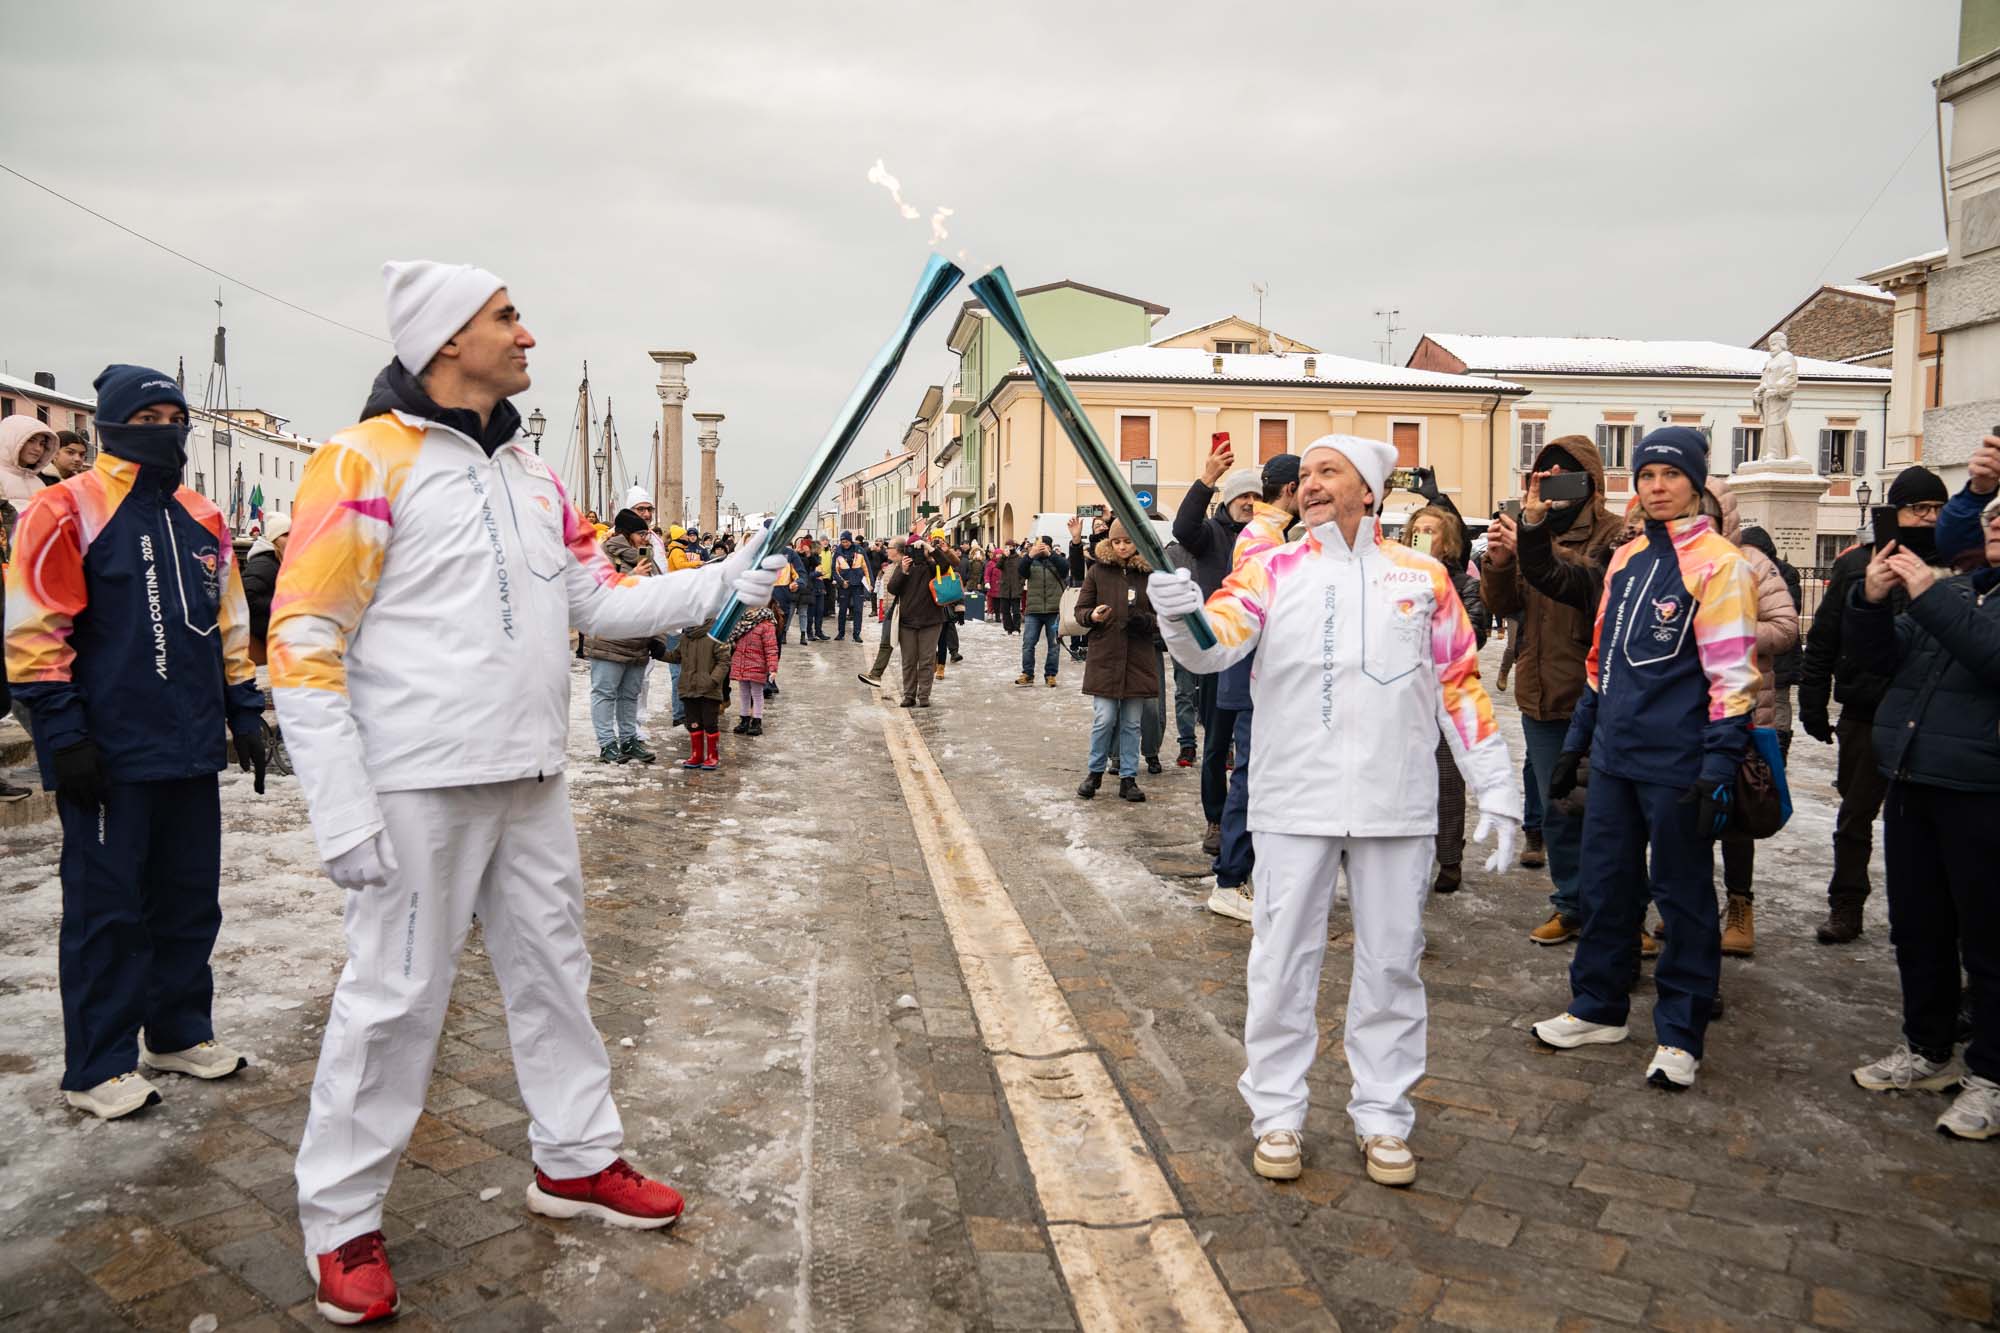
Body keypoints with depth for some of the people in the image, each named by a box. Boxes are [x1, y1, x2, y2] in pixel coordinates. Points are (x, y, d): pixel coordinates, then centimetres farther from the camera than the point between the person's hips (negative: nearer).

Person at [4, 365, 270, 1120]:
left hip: (191, 749, 6)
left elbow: (230, 626, 18)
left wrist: (245, 712, 13)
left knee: (190, 901, 13)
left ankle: (179, 1033, 28)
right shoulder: (67, 511, -6)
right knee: (107, 910, 2)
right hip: (108, 754, -6)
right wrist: (63, 732, -14)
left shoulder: (202, 521, 13)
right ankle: (98, 1067, 13)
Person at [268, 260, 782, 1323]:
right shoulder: (366, 462, -9)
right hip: (420, 789, -7)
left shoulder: (530, 474, 14)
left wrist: (718, 587, 4)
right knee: (395, 996, 2)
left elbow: (598, 597, 16)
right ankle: (341, 1223, 21)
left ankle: (574, 1160, 33)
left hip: (531, 781, 7)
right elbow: (304, 646, -13)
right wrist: (342, 816, -17)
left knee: (553, 968, 15)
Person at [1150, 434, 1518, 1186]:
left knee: (1391, 963, 10)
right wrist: (1181, 620, -38)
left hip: (1397, 807, 1)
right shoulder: (1271, 570, 3)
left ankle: (1382, 1117, 26)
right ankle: (1276, 1114, 22)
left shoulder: (1422, 577, 7)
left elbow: (1460, 686, 8)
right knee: (1282, 961, 6)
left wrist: (1498, 791, 3)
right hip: (1294, 802, -1)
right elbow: (1217, 644, -14)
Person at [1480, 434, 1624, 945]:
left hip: (1591, 697, -6)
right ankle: (1572, 905, 28)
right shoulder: (1536, 531, 10)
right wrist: (1498, 563, -16)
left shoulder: (1613, 536, -8)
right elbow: (1503, 605, 4)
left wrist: (1534, 533, -38)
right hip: (1540, 695, 6)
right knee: (1556, 808, 15)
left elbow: (1582, 587, -28)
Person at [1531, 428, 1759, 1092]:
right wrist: (1574, 743, 18)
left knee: (1683, 899, 5)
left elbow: (1732, 674, -12)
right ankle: (1598, 1008, 28)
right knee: (1606, 888, 14)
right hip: (1615, 758, 7)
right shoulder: (1625, 559, 13)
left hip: (1678, 766, -6)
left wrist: (1718, 768, -18)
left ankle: (1679, 1035, 17)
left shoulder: (1718, 563, -8)